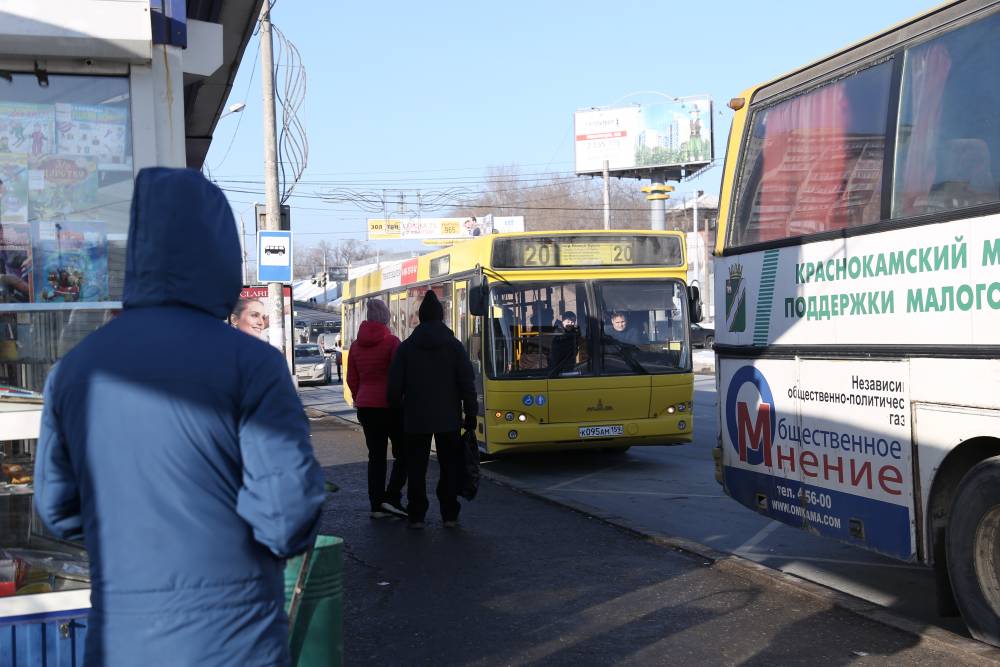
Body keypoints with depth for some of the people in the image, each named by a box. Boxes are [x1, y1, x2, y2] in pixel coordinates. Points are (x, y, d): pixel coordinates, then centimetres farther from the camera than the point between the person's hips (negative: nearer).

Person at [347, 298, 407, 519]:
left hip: (366, 407, 6)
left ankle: (376, 505, 10)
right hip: (390, 405, -5)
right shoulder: (391, 342, -10)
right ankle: (391, 498, -8)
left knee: (375, 455, 10)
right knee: (403, 453, 5)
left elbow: (352, 379, 14)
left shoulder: (356, 345, 8)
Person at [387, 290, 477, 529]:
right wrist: (470, 413, 2)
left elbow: (395, 385, -2)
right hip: (448, 418, 0)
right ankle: (450, 515, 10)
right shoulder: (454, 345, -2)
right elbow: (467, 383, -4)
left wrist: (397, 407, 13)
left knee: (416, 467, 7)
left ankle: (416, 516, 7)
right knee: (450, 466, 9)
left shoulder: (406, 347, -1)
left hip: (416, 419, 0)